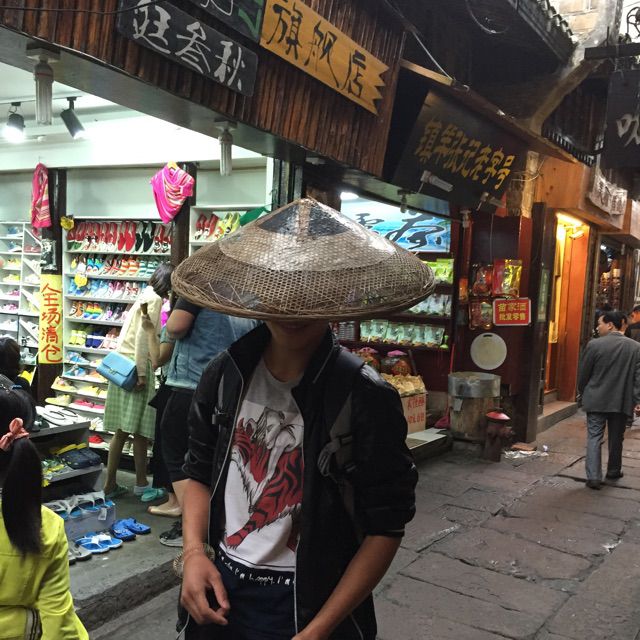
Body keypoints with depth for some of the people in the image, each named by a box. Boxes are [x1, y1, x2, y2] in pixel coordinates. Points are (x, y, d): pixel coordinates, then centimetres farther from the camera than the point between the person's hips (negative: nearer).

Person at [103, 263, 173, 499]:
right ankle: (141, 483, 8)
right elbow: (143, 337, -18)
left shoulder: (145, 296, 19)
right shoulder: (154, 299, -9)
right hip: (137, 367, -9)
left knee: (122, 431, 10)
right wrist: (142, 373, -19)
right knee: (140, 430, 0)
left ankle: (110, 484, 13)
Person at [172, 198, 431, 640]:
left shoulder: (366, 399, -18)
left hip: (307, 602, -4)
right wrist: (194, 552, -8)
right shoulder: (225, 375, -5)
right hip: (219, 585, 5)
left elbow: (386, 527, -13)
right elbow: (200, 471, 8)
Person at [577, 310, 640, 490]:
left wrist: (583, 393, 13)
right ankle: (613, 471, 32)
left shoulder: (594, 345, -10)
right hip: (622, 401, 3)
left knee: (594, 437, 1)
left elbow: (583, 374, -3)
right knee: (616, 438, 18)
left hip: (596, 400, -3)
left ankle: (593, 476, -7)